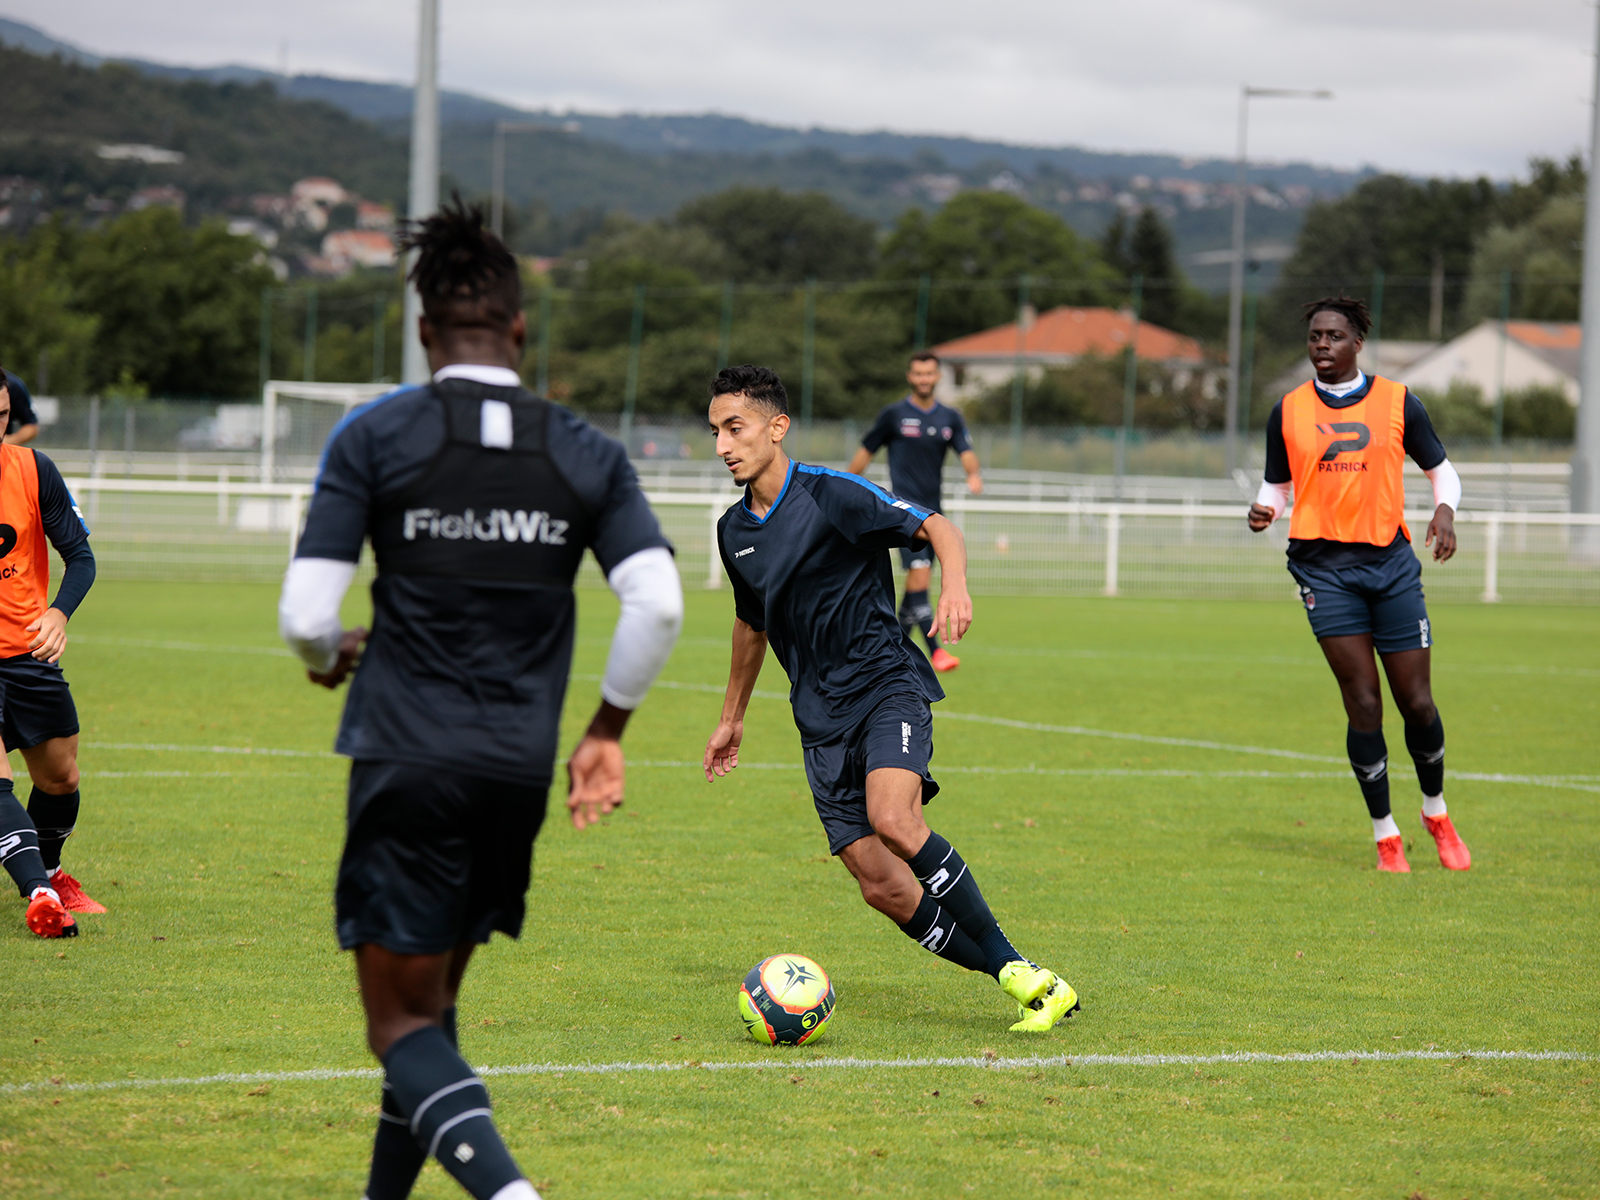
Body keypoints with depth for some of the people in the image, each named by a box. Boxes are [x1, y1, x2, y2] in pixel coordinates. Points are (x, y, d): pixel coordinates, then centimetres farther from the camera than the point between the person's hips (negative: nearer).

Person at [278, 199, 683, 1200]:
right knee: (433, 995, 22)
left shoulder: (374, 436, -4)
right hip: (519, 770, 4)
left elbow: (306, 616, -8)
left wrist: (335, 653, 16)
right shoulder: (586, 453, 5)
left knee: (404, 1024, -2)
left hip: (408, 766, -4)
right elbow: (659, 601, -5)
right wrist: (607, 731, 9)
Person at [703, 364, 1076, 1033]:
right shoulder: (734, 531, 12)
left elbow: (935, 528, -11)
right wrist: (732, 718, 35)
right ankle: (1023, 986, 1)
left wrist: (954, 583, -31)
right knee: (882, 887, -8)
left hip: (886, 683, -6)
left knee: (892, 820, -32)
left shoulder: (831, 495, -8)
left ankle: (1017, 967, -22)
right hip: (821, 719, 6)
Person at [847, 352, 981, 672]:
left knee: (917, 582, 8)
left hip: (932, 510, 5)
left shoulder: (950, 418, 10)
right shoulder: (894, 415, -1)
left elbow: (966, 453, 1)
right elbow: (865, 452, 7)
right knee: (920, 573, -18)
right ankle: (935, 649, -22)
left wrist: (974, 474, -22)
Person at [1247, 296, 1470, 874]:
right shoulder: (1288, 411, 7)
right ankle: (1385, 834, 4)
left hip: (1390, 561, 0)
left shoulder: (1398, 402, 4)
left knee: (1416, 701, 0)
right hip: (1323, 566, 0)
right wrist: (1264, 510, -7)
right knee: (1363, 702, -8)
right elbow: (1277, 485, 16)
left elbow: (1441, 468, 13)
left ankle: (1436, 812, 26)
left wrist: (1445, 509, -8)